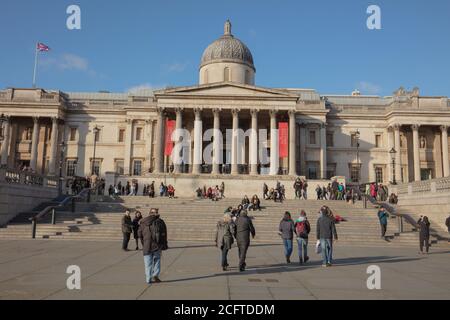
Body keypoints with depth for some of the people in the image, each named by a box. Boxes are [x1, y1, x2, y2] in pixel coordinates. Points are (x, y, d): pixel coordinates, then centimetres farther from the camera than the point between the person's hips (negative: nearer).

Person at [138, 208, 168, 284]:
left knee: (148, 263, 9)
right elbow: (164, 234, -4)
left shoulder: (143, 222, 7)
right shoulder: (160, 222, 0)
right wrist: (164, 245, 3)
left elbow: (139, 234, 7)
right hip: (157, 245, -1)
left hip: (147, 246, 1)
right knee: (157, 260, 15)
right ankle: (155, 275, 2)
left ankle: (148, 279, 9)